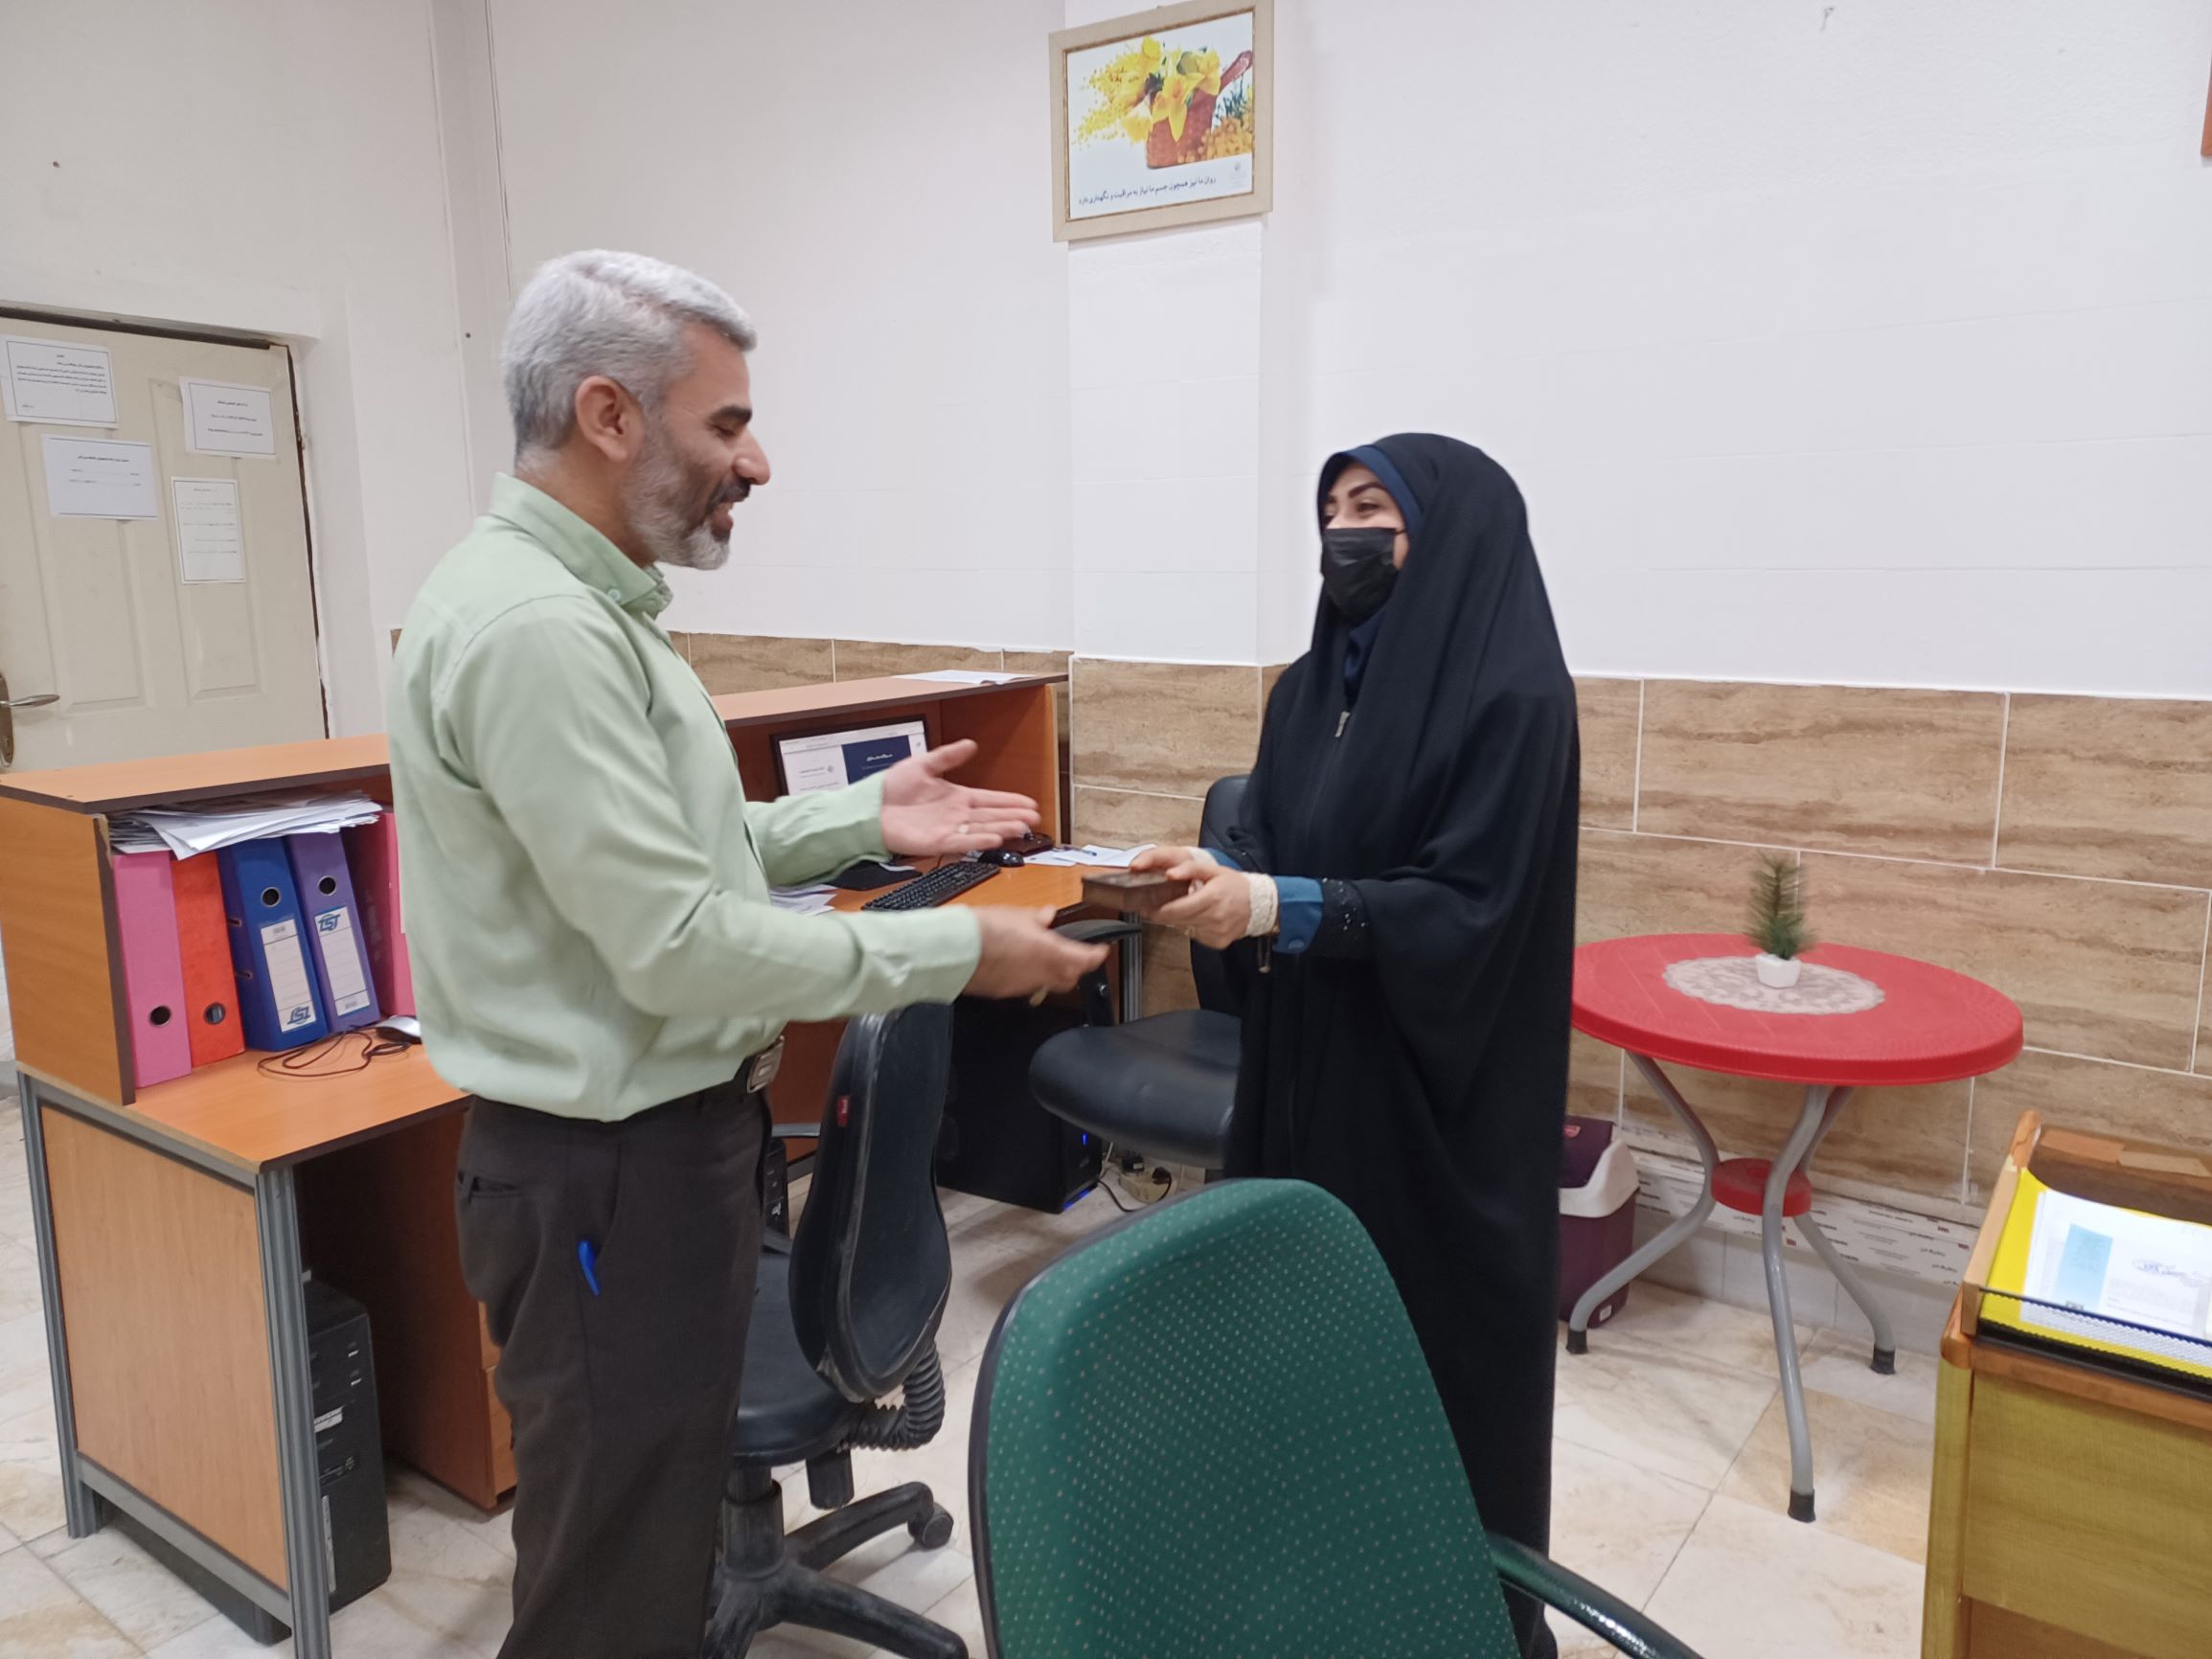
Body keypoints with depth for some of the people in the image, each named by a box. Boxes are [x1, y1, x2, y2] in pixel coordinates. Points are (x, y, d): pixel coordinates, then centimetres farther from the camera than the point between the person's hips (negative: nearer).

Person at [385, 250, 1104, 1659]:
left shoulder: (577, 602, 10)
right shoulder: (534, 627, -24)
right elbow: (680, 947, -26)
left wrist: (862, 821, 6)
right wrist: (957, 952, -18)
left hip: (661, 1134, 10)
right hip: (612, 1170, -10)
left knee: (661, 1526, 25)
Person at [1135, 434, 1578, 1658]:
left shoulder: (1511, 697, -15)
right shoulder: (1309, 686, 8)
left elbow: (1466, 908, -20)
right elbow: (1267, 842, 7)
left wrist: (1272, 905, -28)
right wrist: (1215, 878, -16)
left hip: (1436, 1106, -6)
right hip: (1305, 1077, 7)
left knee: (1433, 1353, 8)